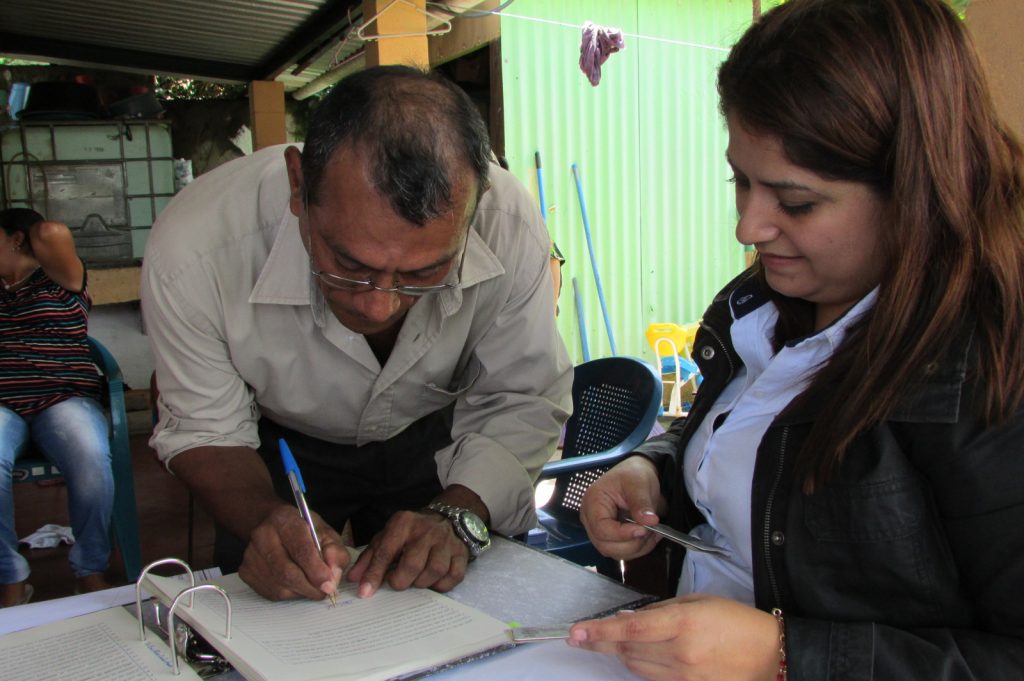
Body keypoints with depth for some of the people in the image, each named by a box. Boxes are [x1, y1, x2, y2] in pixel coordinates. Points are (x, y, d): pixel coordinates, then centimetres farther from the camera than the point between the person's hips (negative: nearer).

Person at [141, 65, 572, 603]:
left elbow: (521, 402, -18)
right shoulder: (192, 253, -35)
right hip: (283, 449, -1)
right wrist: (263, 515, -38)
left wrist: (456, 515, -34)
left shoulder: (511, 227, -33)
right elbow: (208, 429, -18)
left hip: (433, 439, 1)